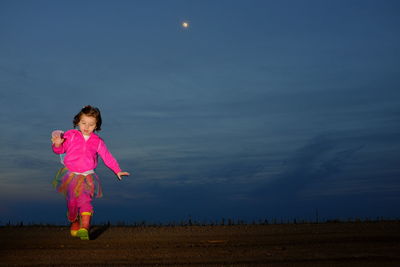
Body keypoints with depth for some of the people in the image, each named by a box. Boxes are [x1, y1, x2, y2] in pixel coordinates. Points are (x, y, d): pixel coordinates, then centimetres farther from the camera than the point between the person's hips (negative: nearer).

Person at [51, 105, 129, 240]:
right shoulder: (71, 135, 1)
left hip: (87, 176, 0)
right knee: (72, 201, 4)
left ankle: (84, 228, -18)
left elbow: (107, 156, 10)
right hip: (70, 175, 0)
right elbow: (61, 149, 4)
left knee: (85, 200, -16)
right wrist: (57, 144, -20)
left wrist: (117, 171, 6)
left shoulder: (97, 141, 5)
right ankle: (74, 223, 31)